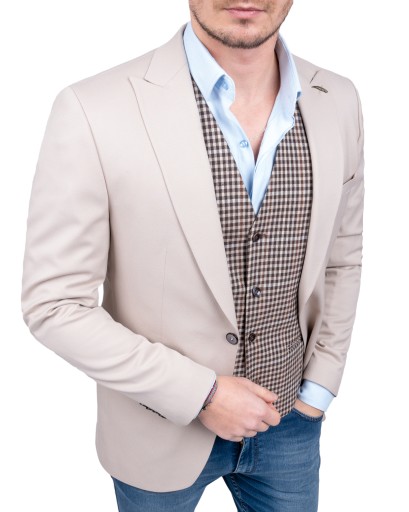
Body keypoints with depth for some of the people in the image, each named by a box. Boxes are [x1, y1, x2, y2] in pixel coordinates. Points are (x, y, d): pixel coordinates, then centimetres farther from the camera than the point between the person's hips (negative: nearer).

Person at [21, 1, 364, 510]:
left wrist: (319, 383, 1)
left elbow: (342, 258, 5)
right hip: (163, 430, -3)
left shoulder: (338, 103, -7)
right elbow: (54, 304, -16)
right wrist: (201, 393, -17)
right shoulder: (94, 110, -21)